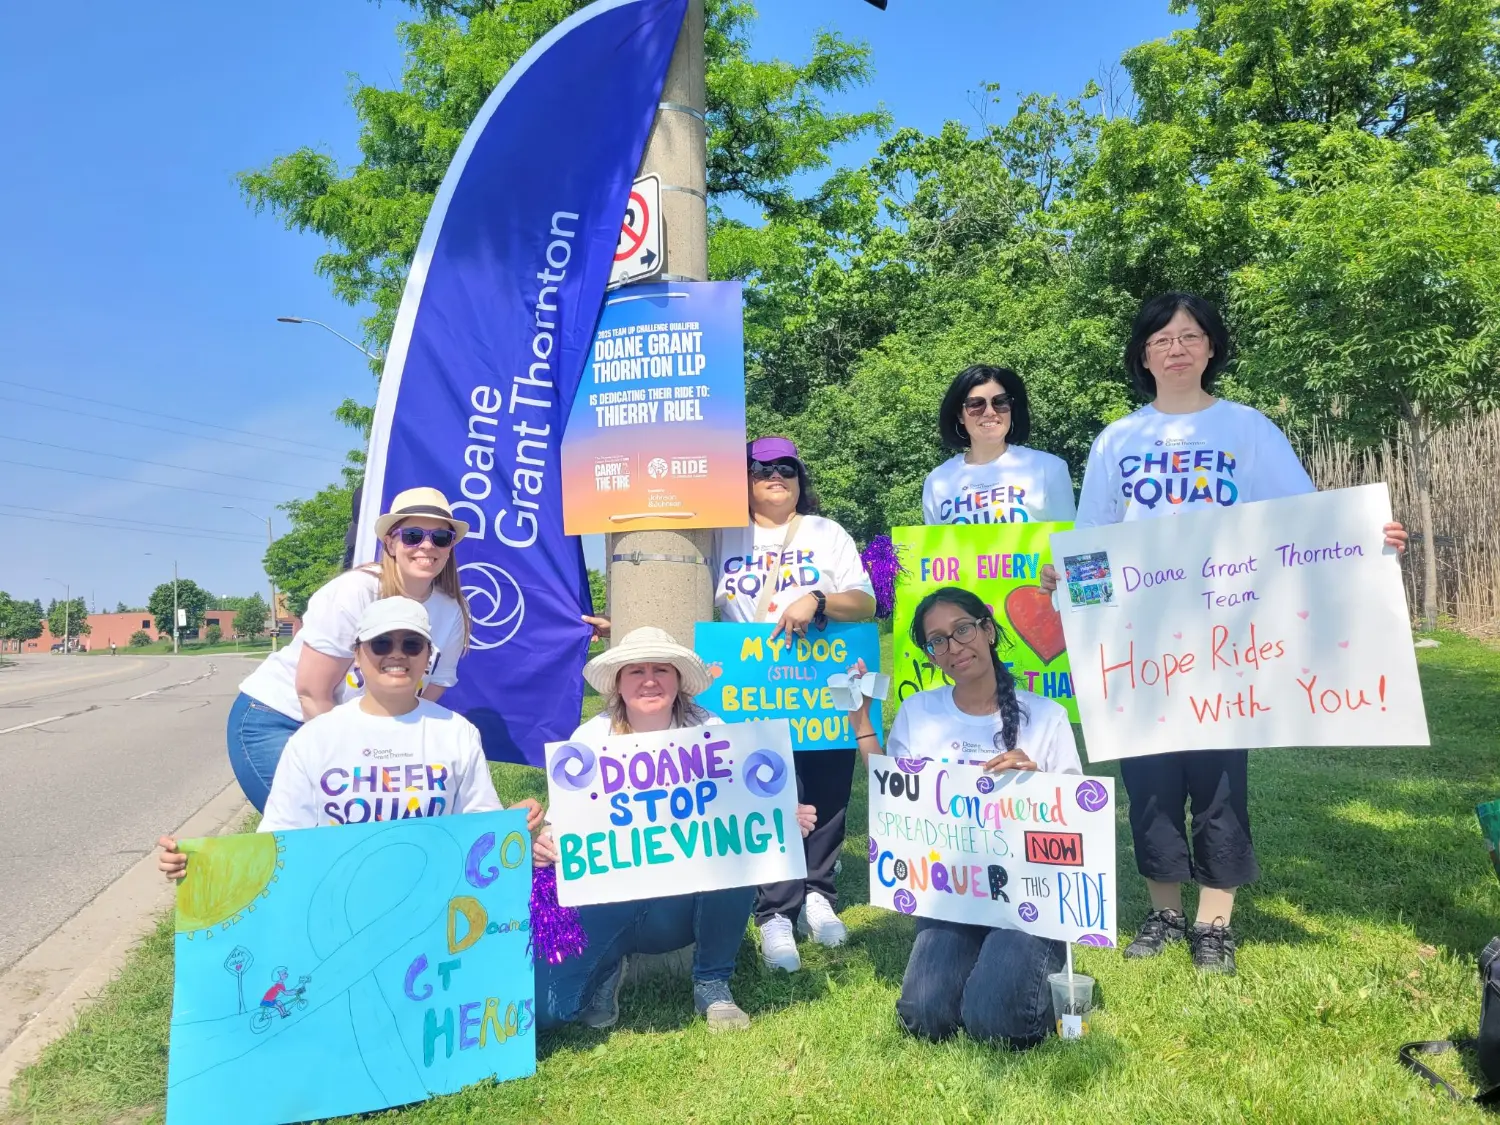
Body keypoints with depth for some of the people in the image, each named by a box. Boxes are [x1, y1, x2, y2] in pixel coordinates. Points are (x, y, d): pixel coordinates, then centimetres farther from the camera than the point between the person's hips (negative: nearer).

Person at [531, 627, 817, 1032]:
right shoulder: (590, 738, -2)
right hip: (610, 897, 0)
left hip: (690, 897, 1)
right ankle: (607, 966, 16)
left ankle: (712, 984, -6)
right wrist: (544, 847, -26)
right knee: (544, 1005, -22)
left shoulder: (707, 731, -3)